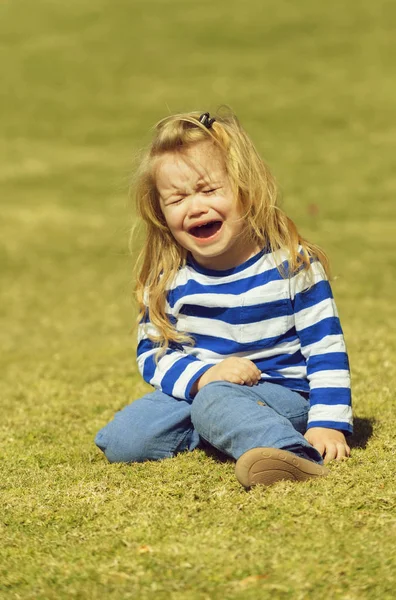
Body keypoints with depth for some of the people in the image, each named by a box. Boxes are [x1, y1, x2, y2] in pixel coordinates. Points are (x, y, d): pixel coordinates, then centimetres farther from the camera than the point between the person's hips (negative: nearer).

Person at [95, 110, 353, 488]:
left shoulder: (292, 265, -9)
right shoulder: (168, 280, 0)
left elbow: (326, 349, -8)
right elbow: (152, 354, 2)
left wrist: (328, 424, -18)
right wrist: (202, 376, -19)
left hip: (283, 396, -5)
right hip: (194, 390, 5)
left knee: (216, 402, -38)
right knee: (121, 442, -14)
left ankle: (294, 453, -59)